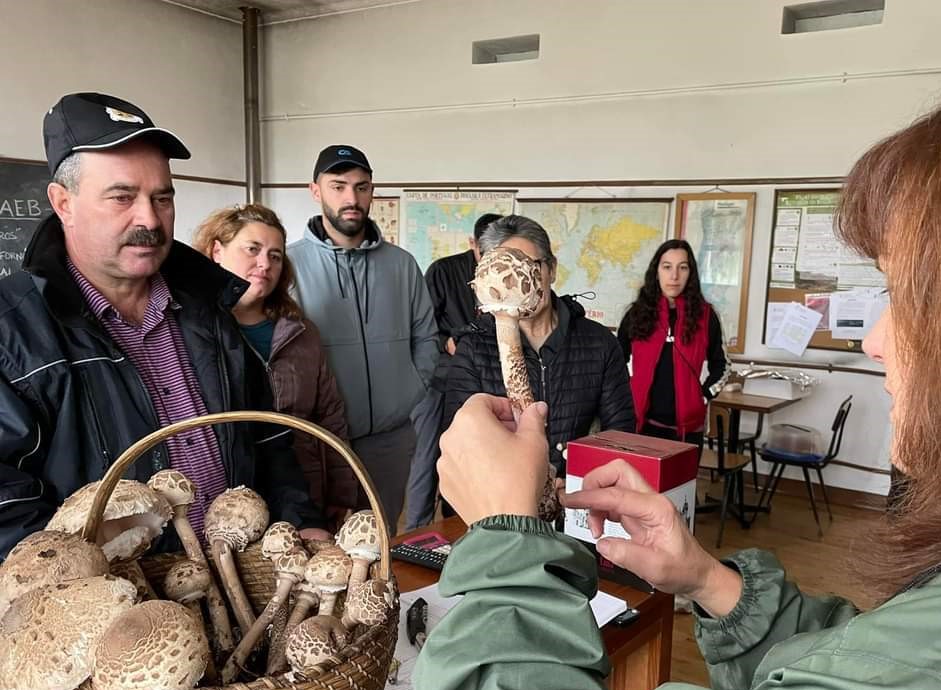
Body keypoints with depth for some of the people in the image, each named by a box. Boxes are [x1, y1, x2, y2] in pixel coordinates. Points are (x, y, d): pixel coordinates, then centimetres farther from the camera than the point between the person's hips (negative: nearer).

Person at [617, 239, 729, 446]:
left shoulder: (704, 315, 1)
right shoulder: (638, 312, 2)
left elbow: (720, 364, 13)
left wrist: (703, 396, 2)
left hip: (687, 425, 0)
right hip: (641, 420, 0)